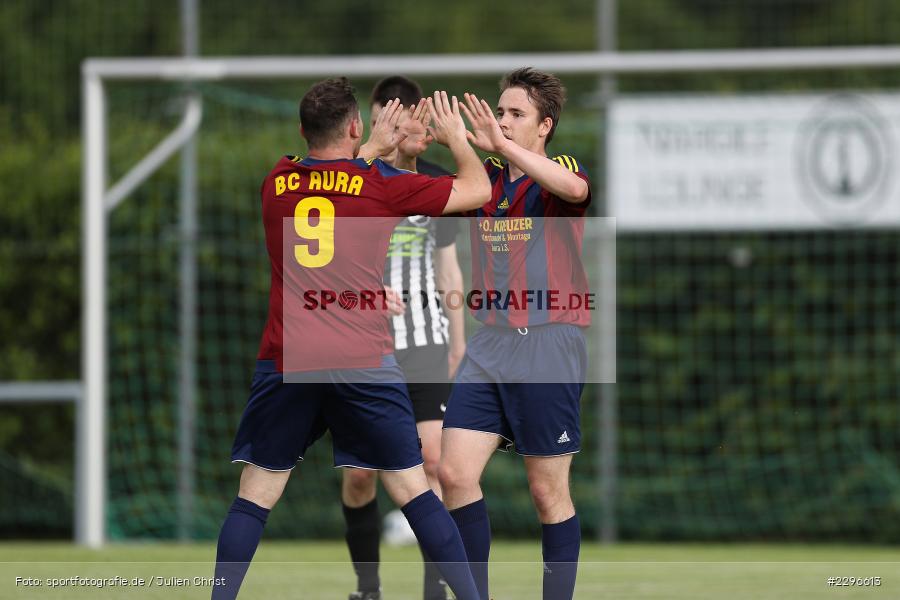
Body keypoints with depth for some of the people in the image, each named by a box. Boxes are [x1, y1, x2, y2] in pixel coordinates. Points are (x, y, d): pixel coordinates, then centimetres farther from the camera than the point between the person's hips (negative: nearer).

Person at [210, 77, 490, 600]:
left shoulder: (277, 183, 9)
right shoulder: (379, 183, 0)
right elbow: (477, 190, 11)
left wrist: (371, 150, 39)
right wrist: (456, 137, 27)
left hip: (285, 362, 2)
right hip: (363, 360, -2)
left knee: (255, 495, 7)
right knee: (413, 489, 5)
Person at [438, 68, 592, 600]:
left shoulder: (560, 171, -5)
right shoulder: (486, 178, 11)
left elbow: (575, 189, -28)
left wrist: (502, 145, -32)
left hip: (548, 343, -5)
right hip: (491, 343, 5)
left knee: (549, 491, 0)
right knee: (456, 472, -4)